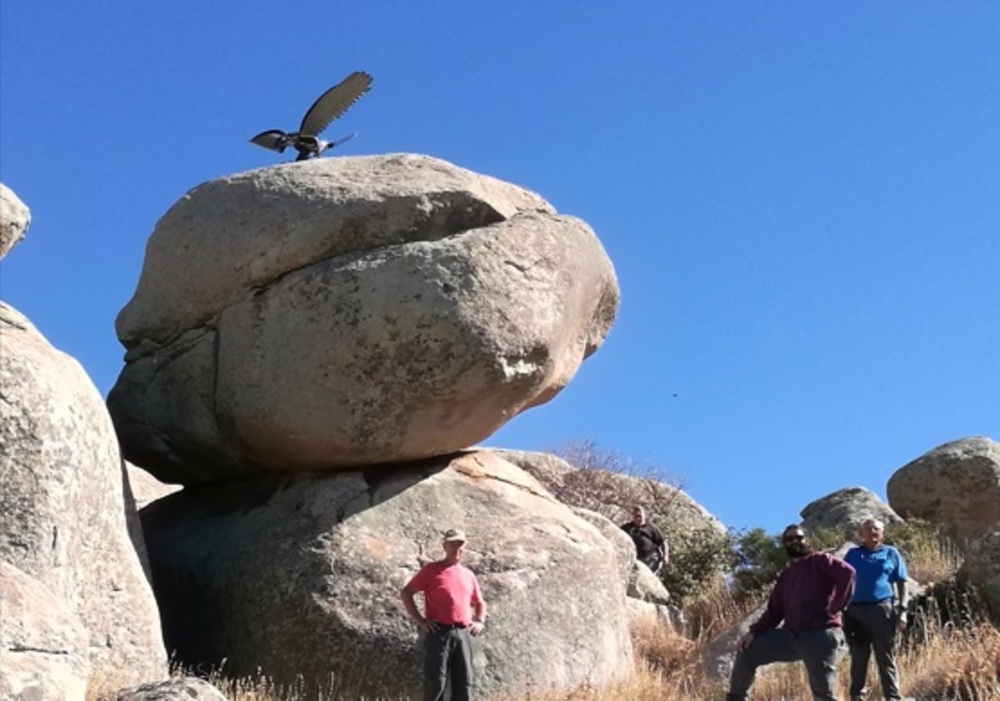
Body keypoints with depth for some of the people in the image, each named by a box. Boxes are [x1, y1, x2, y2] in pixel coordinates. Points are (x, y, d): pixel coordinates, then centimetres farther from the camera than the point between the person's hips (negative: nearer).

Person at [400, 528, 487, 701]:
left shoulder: (468, 575, 18)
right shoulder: (432, 570, 2)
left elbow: (480, 602, 32)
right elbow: (405, 593, -1)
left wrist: (479, 621, 14)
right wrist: (419, 620, -7)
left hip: (463, 634, 5)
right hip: (439, 632, -5)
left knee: (464, 683, 3)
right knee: (436, 682, -9)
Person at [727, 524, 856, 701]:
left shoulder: (819, 561, 2)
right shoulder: (785, 576, 21)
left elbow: (847, 572, -17)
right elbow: (774, 610, 16)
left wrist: (836, 606, -17)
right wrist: (754, 632, 2)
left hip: (820, 635, -6)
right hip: (790, 635, 7)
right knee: (747, 651, 2)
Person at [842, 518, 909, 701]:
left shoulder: (891, 553, 9)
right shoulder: (853, 554, 12)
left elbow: (902, 583, 8)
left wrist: (902, 610, -2)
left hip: (883, 609, -2)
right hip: (855, 610, 2)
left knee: (886, 658, 0)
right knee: (858, 658, 8)